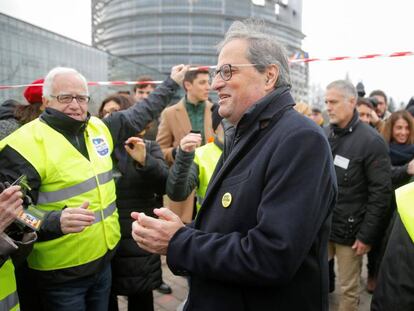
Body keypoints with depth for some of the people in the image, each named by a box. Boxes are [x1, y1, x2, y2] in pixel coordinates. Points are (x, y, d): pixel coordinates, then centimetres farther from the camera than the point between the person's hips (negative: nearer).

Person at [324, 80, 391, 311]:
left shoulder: (371, 141, -12)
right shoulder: (324, 135, 5)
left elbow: (381, 192, -13)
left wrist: (367, 235, -13)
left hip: (349, 229, -5)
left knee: (349, 289, 11)